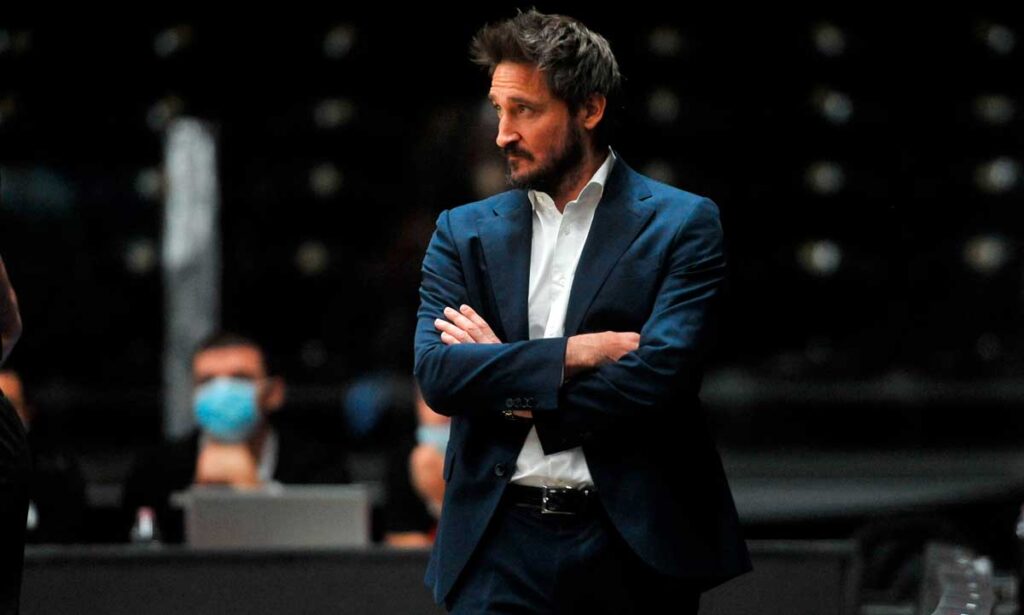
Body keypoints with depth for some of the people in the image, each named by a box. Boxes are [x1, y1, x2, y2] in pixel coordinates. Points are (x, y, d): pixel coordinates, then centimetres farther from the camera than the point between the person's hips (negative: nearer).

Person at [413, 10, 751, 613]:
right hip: (501, 546, 2)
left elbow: (659, 376, -12)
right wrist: (579, 352, -12)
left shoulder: (684, 224, 1)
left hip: (634, 546, -2)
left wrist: (511, 388, -6)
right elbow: (436, 374, -3)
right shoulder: (465, 232, 11)